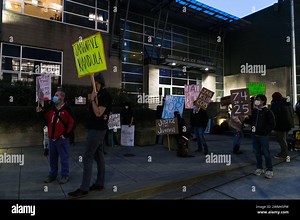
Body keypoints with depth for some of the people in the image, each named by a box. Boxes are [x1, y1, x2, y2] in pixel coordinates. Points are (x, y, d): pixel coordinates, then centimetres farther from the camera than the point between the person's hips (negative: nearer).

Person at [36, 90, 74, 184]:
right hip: (52, 138, 6)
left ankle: (65, 176, 16)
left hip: (62, 139, -6)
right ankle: (52, 174, 32)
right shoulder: (51, 109, 10)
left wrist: (66, 134, -11)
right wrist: (41, 112, 1)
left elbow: (71, 123, -11)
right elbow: (46, 120, 15)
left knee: (64, 158, 3)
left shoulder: (67, 109, -9)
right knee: (52, 158, 18)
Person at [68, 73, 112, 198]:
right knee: (99, 156, 12)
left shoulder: (104, 94, -15)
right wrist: (93, 99, 4)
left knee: (88, 158, -8)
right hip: (97, 129, 10)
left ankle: (84, 189, -1)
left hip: (97, 130, -10)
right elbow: (94, 111, 19)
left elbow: (98, 113, -21)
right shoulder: (100, 94, 15)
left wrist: (92, 100, -12)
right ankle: (99, 184, 21)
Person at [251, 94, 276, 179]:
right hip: (254, 135, 6)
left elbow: (272, 124, -10)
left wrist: (264, 131, -18)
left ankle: (269, 170, 12)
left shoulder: (268, 112, -8)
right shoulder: (254, 111, 8)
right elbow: (250, 120, 19)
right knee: (257, 152, 13)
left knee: (266, 153, 0)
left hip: (263, 136, -5)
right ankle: (259, 168, 25)